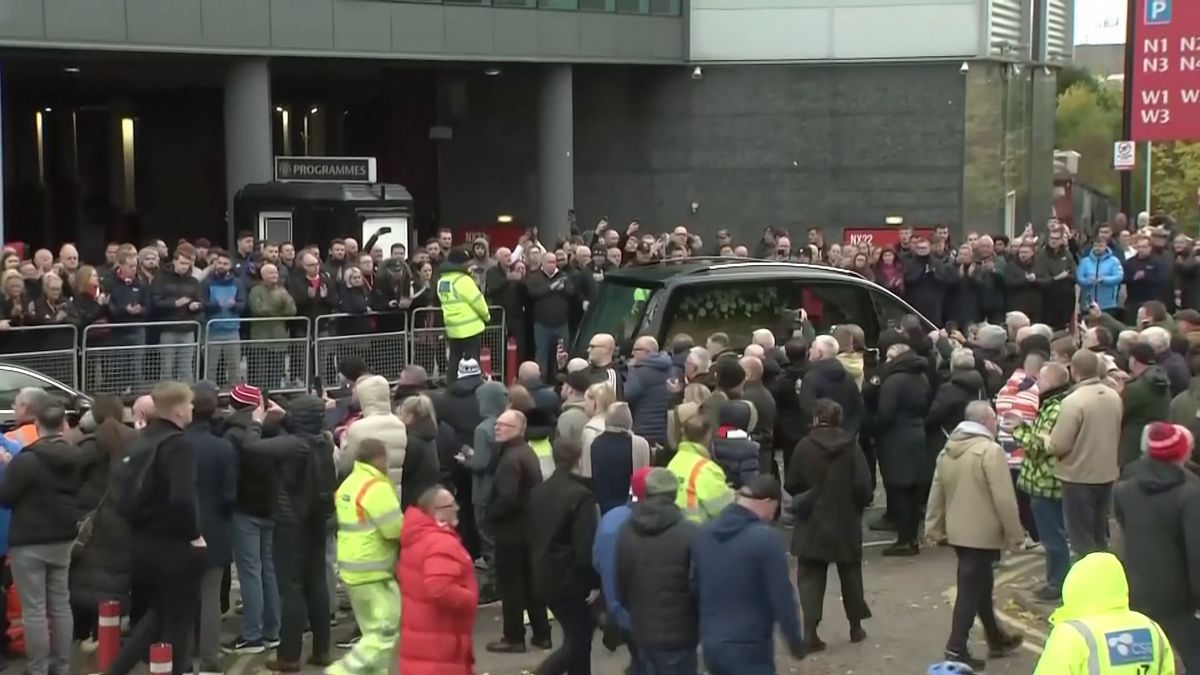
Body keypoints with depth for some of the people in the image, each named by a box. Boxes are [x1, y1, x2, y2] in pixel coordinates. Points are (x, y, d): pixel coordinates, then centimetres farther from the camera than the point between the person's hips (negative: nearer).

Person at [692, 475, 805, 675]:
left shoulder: (704, 534, 6)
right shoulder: (764, 539, -16)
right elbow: (782, 598, -14)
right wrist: (795, 641, -1)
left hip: (710, 643, 7)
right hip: (748, 647, -7)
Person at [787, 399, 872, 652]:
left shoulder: (804, 447, -11)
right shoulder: (851, 446, -8)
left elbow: (791, 485, -5)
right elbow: (863, 485, -11)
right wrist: (857, 507, 8)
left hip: (812, 522, -1)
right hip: (846, 521, 2)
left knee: (810, 576, 3)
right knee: (850, 574, 18)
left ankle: (810, 631, -9)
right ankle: (856, 627, 28)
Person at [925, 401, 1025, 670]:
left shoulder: (948, 450, 9)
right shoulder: (991, 450, -16)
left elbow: (936, 492, 12)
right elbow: (1004, 498, -18)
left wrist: (934, 527, 17)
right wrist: (1015, 533, -10)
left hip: (958, 531, 8)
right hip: (983, 533, -8)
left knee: (981, 585, 19)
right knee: (971, 589, -4)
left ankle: (995, 639, 31)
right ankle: (956, 648, -4)